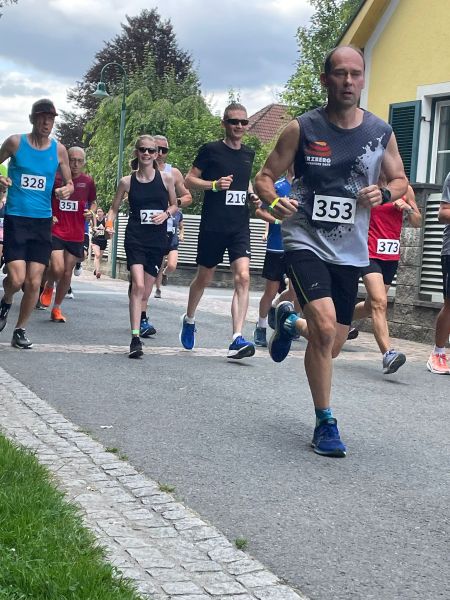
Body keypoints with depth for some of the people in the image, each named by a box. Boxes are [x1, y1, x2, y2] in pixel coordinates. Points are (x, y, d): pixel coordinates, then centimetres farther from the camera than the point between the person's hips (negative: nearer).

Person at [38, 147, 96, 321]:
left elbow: (92, 202, 18)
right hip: (56, 231, -2)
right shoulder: (55, 178, -4)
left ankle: (56, 308, 21)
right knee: (57, 269, -18)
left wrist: (91, 213, -3)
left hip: (76, 235, 3)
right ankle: (48, 286, 18)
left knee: (67, 272, 6)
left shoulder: (88, 181, 2)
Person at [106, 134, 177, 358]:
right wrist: (109, 224, -8)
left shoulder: (166, 178, 2)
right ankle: (135, 338, -20)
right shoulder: (127, 182, 2)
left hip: (158, 240, 2)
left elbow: (174, 205, 14)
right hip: (135, 238, -2)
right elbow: (114, 208, 11)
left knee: (146, 291, 8)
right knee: (138, 285, -18)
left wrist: (166, 214, -6)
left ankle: (140, 318, 34)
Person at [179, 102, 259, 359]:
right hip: (213, 225, -3)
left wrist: (252, 194, 8)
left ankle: (237, 339, -18)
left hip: (240, 226, 3)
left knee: (243, 277, -14)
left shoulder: (249, 154, 12)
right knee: (204, 278, 11)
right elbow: (189, 180, -1)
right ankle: (189, 320, 39)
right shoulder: (211, 150, -3)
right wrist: (215, 184, -17)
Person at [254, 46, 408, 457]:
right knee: (325, 326, -24)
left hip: (350, 252, 4)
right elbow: (265, 177, 0)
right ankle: (325, 423, -8)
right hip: (306, 242, -4)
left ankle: (290, 322, 47)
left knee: (332, 346, 11)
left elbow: (400, 180, 13)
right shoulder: (302, 129, -6)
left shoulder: (381, 133, 0)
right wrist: (274, 202, -22)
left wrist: (384, 194, -11)